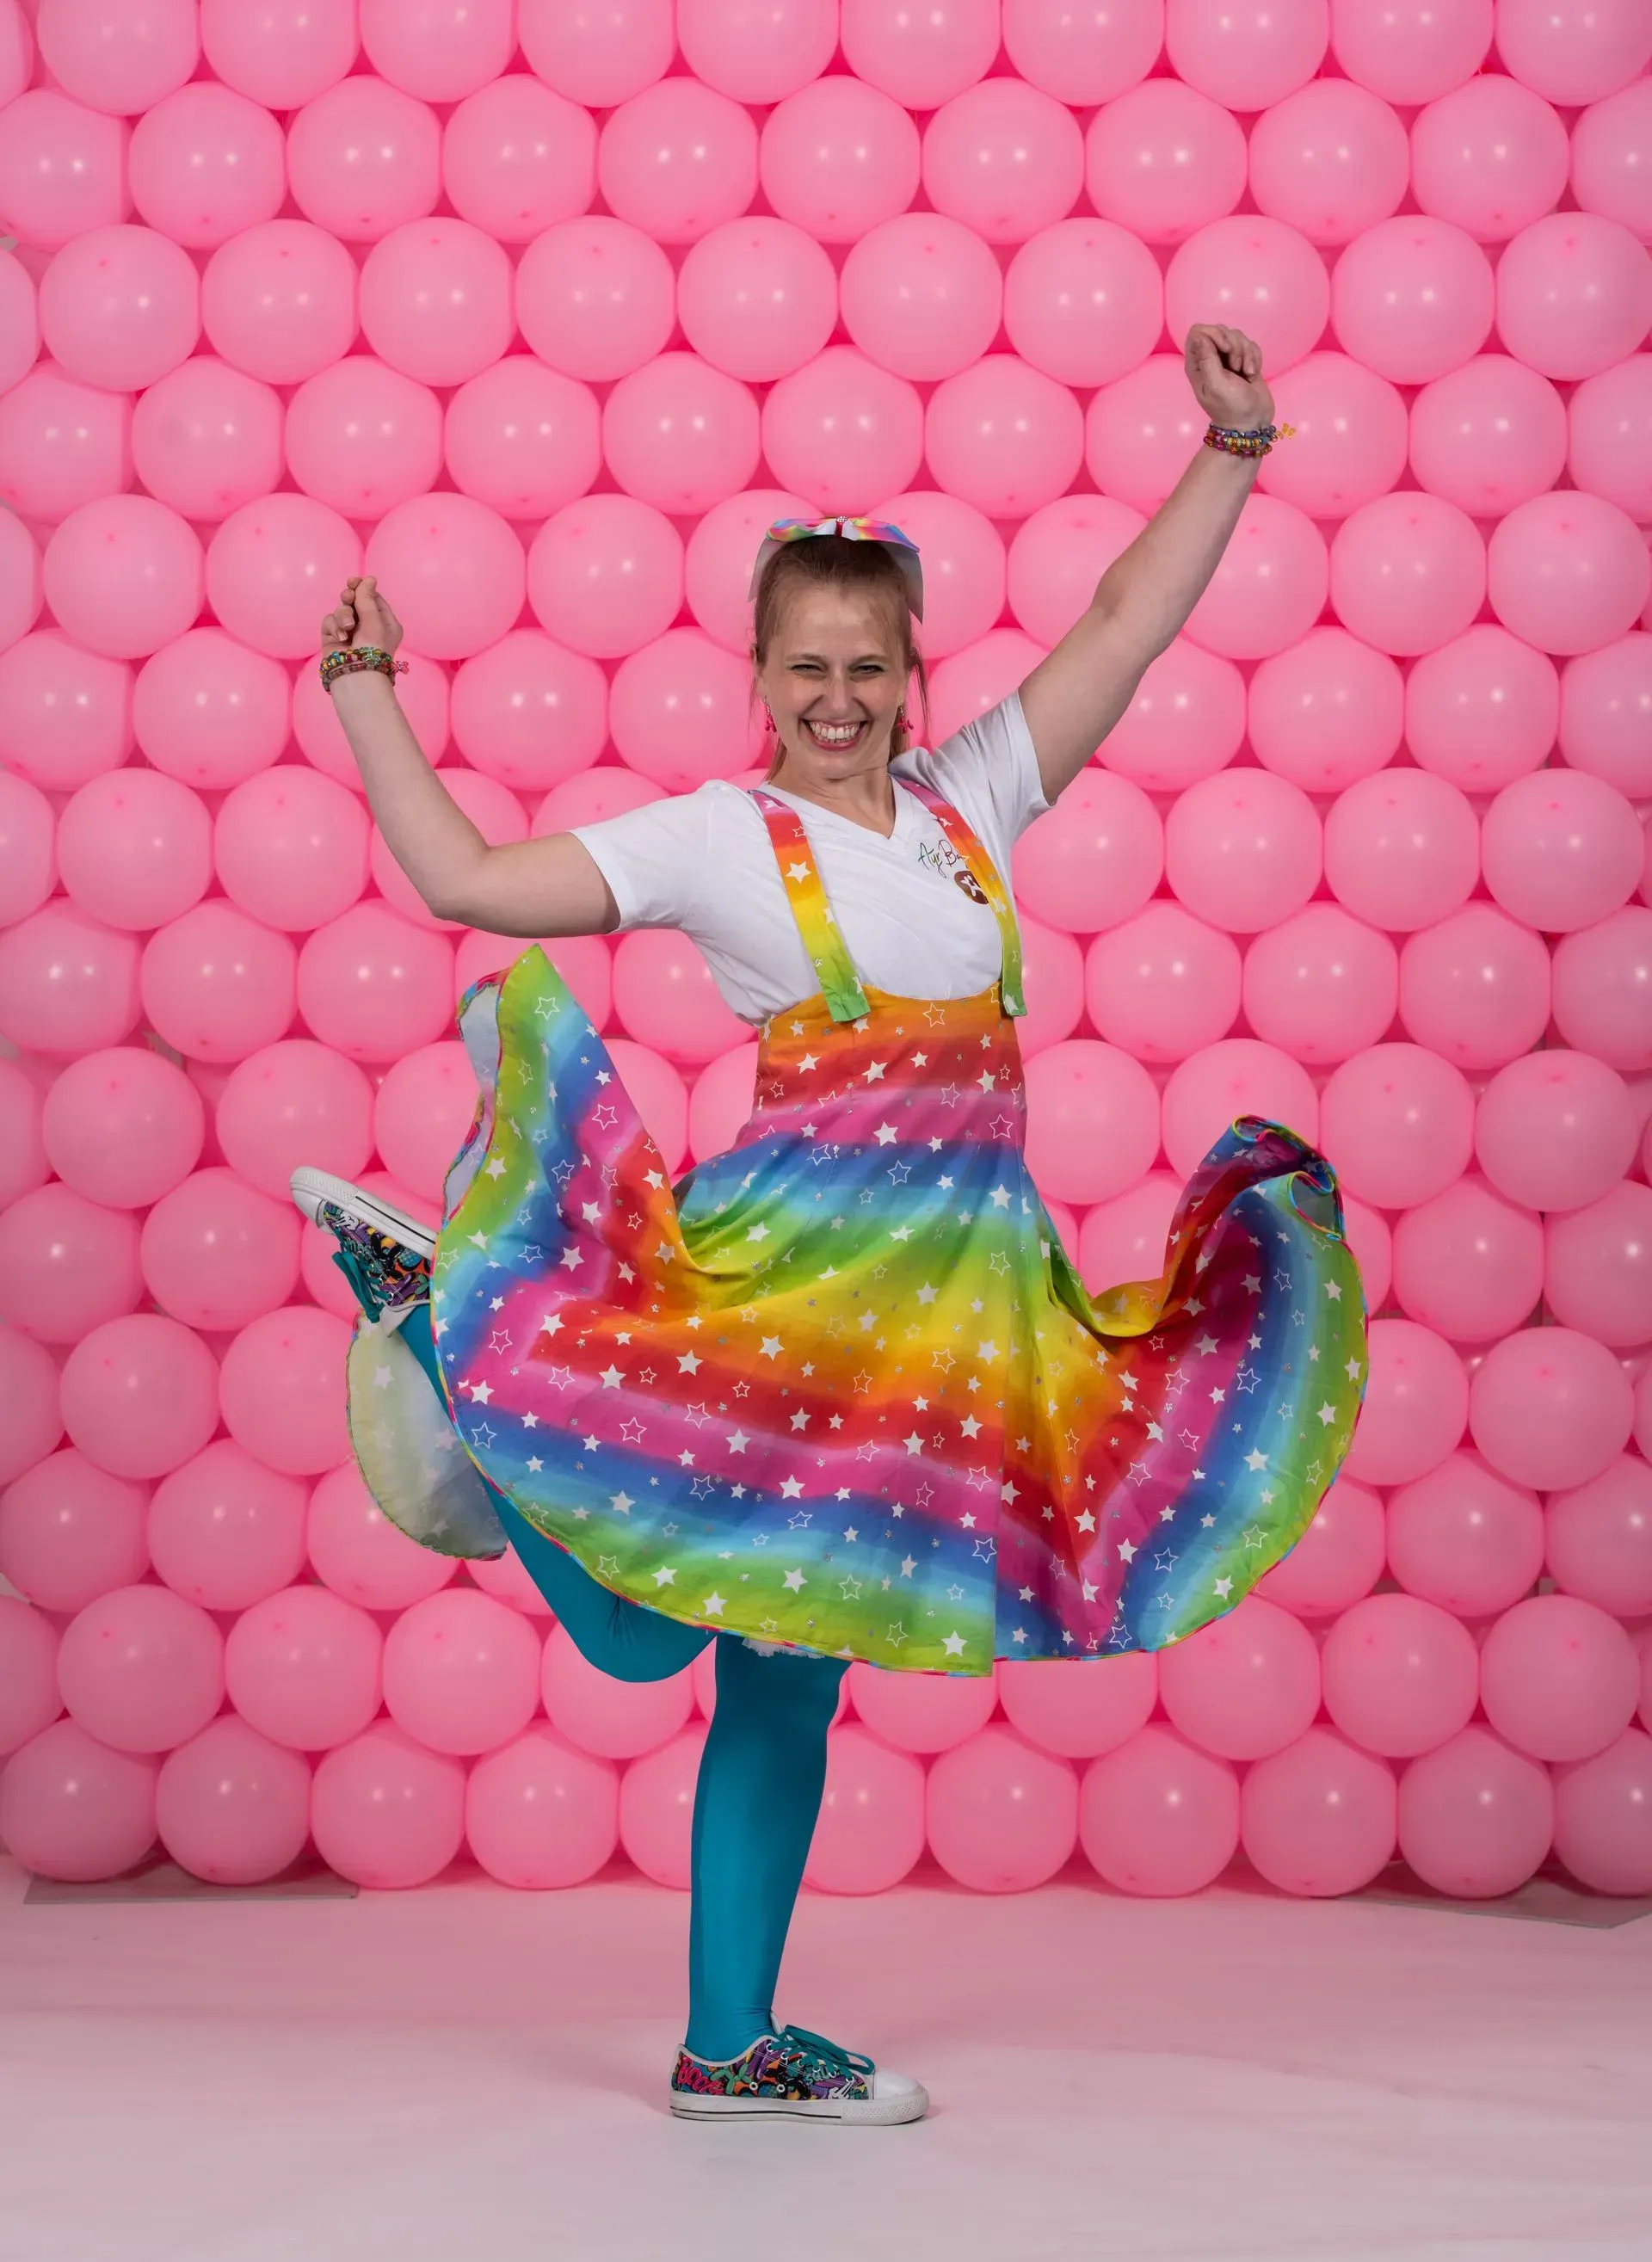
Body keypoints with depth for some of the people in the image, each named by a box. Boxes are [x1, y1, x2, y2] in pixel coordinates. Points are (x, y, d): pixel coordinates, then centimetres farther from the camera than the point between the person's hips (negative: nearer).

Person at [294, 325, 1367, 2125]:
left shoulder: (970, 797, 13)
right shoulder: (716, 835, 0)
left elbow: (1131, 618, 13)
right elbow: (464, 879, -1)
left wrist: (1231, 452, 8)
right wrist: (366, 696, -1)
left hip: (960, 1285, 5)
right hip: (779, 1268, -4)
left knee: (792, 1665, 11)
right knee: (640, 1630, -10)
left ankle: (730, 2045, 18)